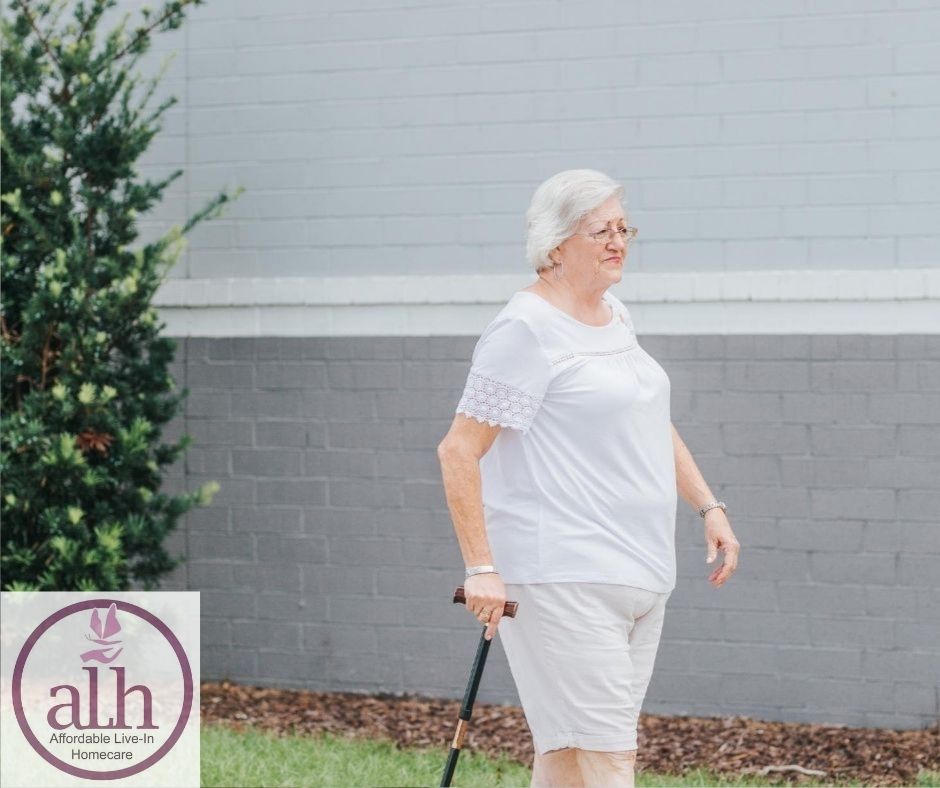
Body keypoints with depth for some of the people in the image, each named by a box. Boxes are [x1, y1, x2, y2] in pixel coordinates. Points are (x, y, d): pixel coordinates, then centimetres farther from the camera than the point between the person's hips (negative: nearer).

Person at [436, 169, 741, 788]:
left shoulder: (616, 318, 16)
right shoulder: (526, 329, -11)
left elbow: (653, 424, 30)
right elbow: (458, 451, -14)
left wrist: (709, 506, 22)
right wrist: (481, 568, -19)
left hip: (639, 574, 9)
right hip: (563, 579, -9)